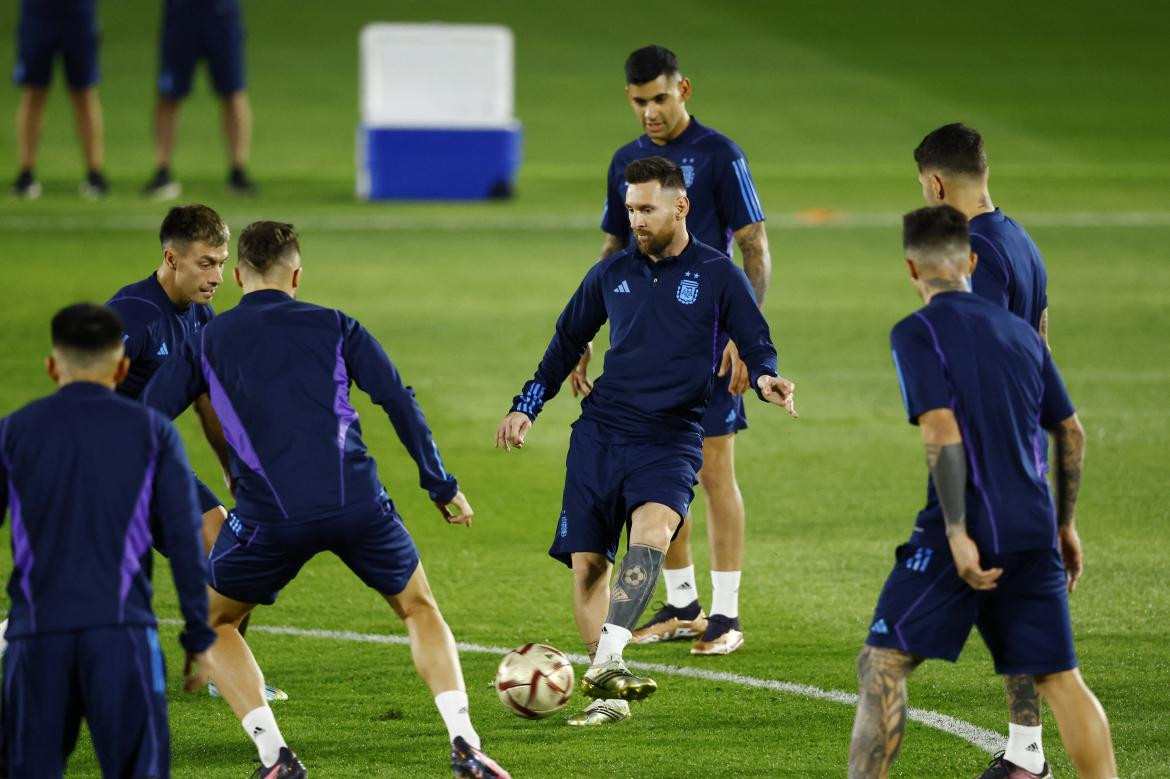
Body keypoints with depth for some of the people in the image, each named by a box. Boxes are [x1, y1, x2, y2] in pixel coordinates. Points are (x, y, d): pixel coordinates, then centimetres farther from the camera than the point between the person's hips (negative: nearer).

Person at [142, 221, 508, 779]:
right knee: (419, 609, 23)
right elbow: (398, 401, 6)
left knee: (213, 624, 22)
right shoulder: (333, 327, 12)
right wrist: (441, 486, 13)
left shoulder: (205, 343, 14)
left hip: (269, 517, -1)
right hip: (359, 504, 1)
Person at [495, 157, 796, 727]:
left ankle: (606, 664, -38)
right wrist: (526, 406, 19)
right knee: (585, 563, -4)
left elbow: (756, 346, 1)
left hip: (670, 438, -4)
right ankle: (609, 696, 2)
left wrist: (765, 379, -22)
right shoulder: (612, 274, 10)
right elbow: (568, 341, 23)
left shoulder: (718, 276, 0)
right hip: (600, 433, 4)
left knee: (651, 530, -31)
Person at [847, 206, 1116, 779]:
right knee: (1059, 678, 9)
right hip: (1034, 530, 6)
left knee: (882, 665, -1)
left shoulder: (917, 333, -4)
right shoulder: (1019, 332, 16)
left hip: (965, 534, -6)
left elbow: (943, 433, -15)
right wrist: (1065, 524, 30)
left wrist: (958, 533, -17)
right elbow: (1072, 435, 20)